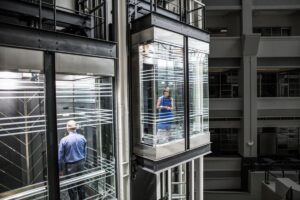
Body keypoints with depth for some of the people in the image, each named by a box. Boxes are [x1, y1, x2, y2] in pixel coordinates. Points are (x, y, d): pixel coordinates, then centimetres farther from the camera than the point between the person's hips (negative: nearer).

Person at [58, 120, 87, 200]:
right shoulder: (82, 138, -3)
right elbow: (85, 152, 6)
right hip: (81, 164, 4)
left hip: (70, 166, -4)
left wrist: (60, 169, 1)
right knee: (81, 185, 18)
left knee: (72, 187, 10)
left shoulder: (64, 140, -14)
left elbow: (60, 156, -9)